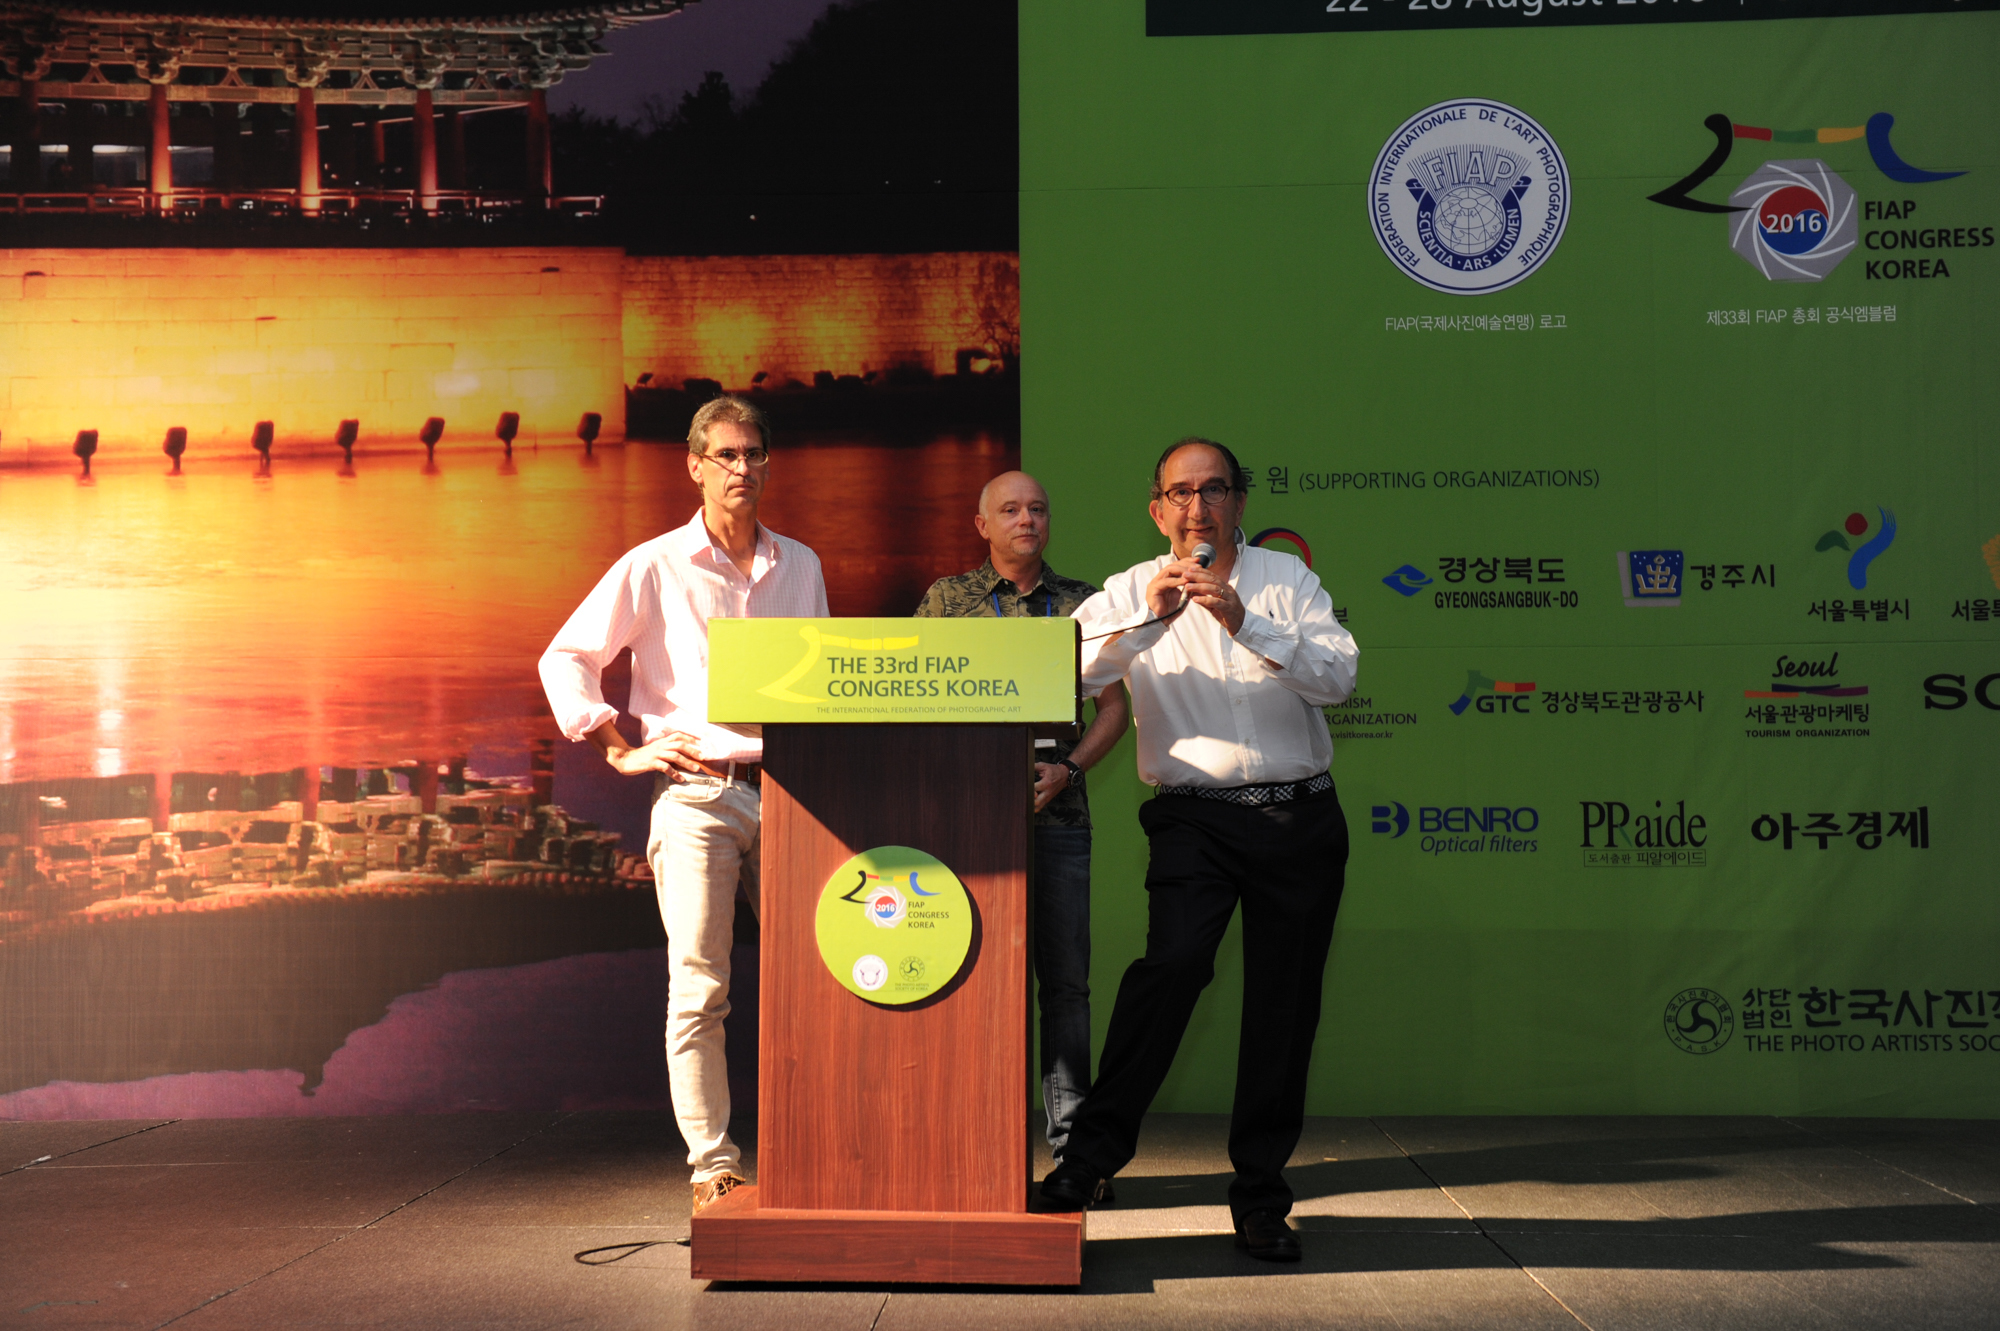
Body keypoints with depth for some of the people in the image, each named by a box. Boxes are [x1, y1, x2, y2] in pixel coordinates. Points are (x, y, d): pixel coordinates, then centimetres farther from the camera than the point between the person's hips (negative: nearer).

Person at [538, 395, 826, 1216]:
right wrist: (619, 750, -3)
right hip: (696, 793, -4)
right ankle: (712, 1164, 3)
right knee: (700, 989, -4)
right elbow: (565, 659, 2)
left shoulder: (800, 567, 13)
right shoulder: (655, 568, 1)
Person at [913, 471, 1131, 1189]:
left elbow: (1114, 705, 12)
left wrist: (1067, 768, -3)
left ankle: (1073, 1145, 7)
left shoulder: (1081, 602, 12)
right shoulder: (947, 598, 9)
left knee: (1066, 979, 2)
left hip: (1057, 808, 1)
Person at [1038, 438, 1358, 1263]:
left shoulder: (1286, 579, 10)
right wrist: (1147, 619, -20)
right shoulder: (1133, 592, 7)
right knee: (1175, 959, -25)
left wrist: (1245, 623, -16)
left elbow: (1339, 676, -4)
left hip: (1300, 818, 2)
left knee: (1285, 1003, 4)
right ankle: (1091, 1153, -16)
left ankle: (1260, 1194, 16)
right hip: (1195, 817, -2)